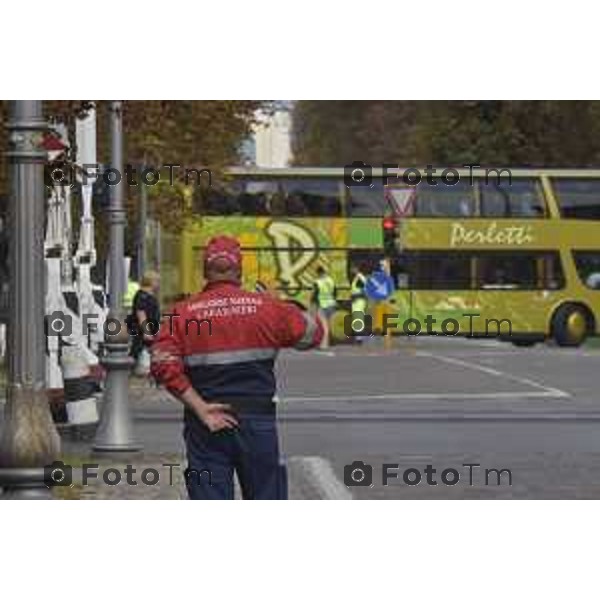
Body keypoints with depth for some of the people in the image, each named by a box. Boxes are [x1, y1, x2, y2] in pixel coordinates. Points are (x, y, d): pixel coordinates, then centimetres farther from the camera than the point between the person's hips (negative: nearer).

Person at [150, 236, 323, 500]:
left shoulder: (183, 314, -1)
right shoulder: (266, 307, 0)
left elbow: (164, 366, -12)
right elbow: (312, 332, 10)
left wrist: (200, 408, -11)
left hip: (205, 429, 0)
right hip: (257, 422, 0)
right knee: (265, 502, 10)